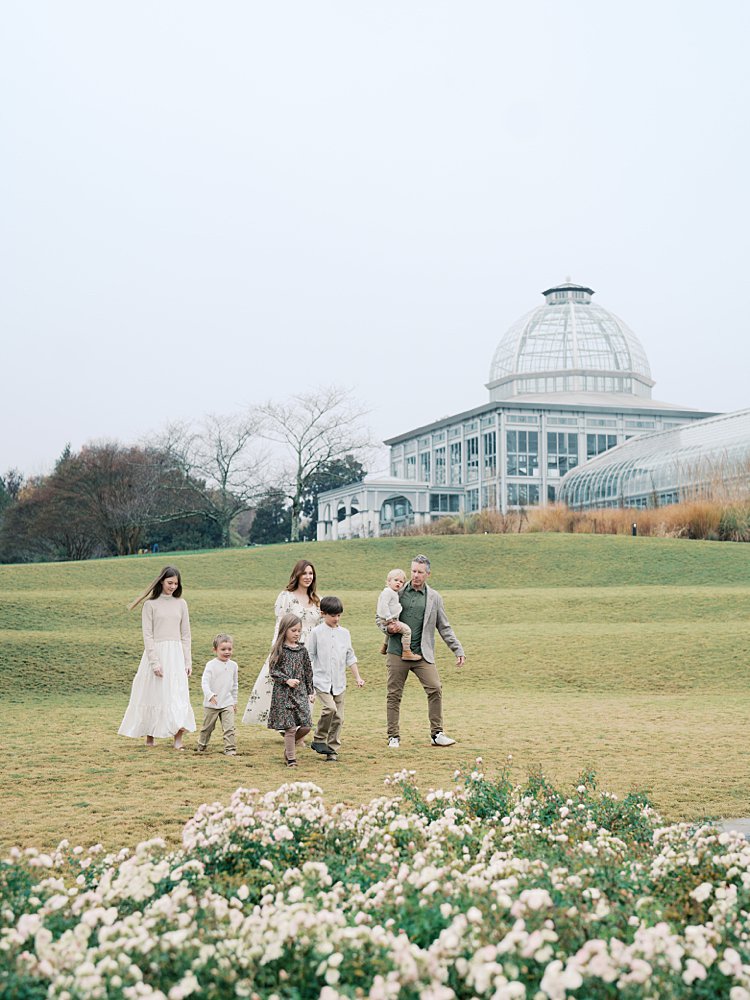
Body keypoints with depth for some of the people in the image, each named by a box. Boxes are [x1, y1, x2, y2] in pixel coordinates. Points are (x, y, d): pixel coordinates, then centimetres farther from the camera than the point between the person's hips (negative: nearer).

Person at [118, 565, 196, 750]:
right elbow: (148, 635, -5)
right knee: (154, 694, 4)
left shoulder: (180, 604, 7)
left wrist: (188, 661, 5)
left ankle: (178, 738, -9)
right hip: (156, 652, -2)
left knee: (178, 694, -6)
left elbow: (186, 634, 10)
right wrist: (154, 662, -12)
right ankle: (150, 736, 18)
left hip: (176, 654, 2)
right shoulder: (150, 604, -2)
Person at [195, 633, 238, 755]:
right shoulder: (211, 665, -11)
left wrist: (234, 701, 19)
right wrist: (210, 695, -34)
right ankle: (201, 746, 32)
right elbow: (204, 682, -18)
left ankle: (230, 749, -5)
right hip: (211, 704, -2)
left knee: (229, 728, -9)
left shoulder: (233, 665, 4)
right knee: (207, 727, 13)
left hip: (227, 703, 2)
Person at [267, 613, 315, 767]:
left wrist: (311, 692, 13)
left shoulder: (302, 650, 8)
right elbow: (273, 671, -7)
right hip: (283, 693, -4)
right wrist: (287, 680, -19)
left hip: (300, 692, 4)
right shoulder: (279, 650, -4)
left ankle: (289, 747, 24)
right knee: (290, 727, -4)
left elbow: (308, 672, 13)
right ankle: (291, 759, 9)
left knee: (306, 725, -2)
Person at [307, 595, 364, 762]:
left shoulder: (344, 633, 9)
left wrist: (358, 677, 8)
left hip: (339, 682, 4)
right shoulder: (317, 632, -2)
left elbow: (350, 657, 14)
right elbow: (309, 656, 1)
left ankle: (333, 750, 12)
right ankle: (319, 740, -3)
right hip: (321, 681, -4)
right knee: (329, 708, -22)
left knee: (338, 717, 3)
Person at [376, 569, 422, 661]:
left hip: (392, 620, 11)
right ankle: (406, 653, -19)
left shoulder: (394, 592, 13)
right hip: (384, 621, -11)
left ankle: (384, 647, 57)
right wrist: (389, 619, -28)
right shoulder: (387, 591, -18)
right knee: (406, 629, -20)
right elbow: (383, 605, -26)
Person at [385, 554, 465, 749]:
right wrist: (388, 627, -10)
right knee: (394, 694, 3)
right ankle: (393, 736, 12)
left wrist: (458, 650, 5)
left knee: (435, 689, -12)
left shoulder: (434, 598, 9)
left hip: (423, 654, 0)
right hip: (397, 652, 0)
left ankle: (437, 734, -2)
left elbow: (444, 628, 12)